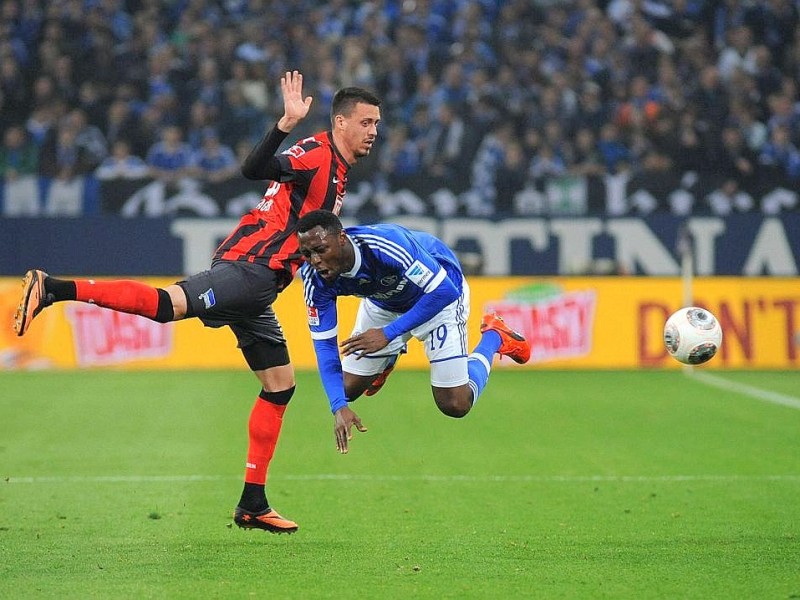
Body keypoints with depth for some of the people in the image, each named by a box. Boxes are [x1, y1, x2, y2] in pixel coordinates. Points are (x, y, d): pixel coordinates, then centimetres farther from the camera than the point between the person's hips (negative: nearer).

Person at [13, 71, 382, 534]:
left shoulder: (338, 172, 22)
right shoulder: (317, 153, -7)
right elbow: (255, 169, -25)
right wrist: (287, 123, -37)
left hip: (260, 287, 10)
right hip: (247, 267, -10)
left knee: (281, 384, 9)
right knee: (167, 305, -31)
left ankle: (253, 504, 12)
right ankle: (52, 289, -29)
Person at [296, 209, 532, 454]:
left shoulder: (385, 245, -43)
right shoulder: (315, 277, -28)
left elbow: (444, 291, -39)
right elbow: (324, 344, -24)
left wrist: (388, 333, -43)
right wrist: (339, 407, -37)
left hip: (440, 292, -5)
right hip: (383, 303, 5)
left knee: (455, 405, -6)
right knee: (348, 389, 4)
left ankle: (494, 336, 20)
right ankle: (389, 358, 36)